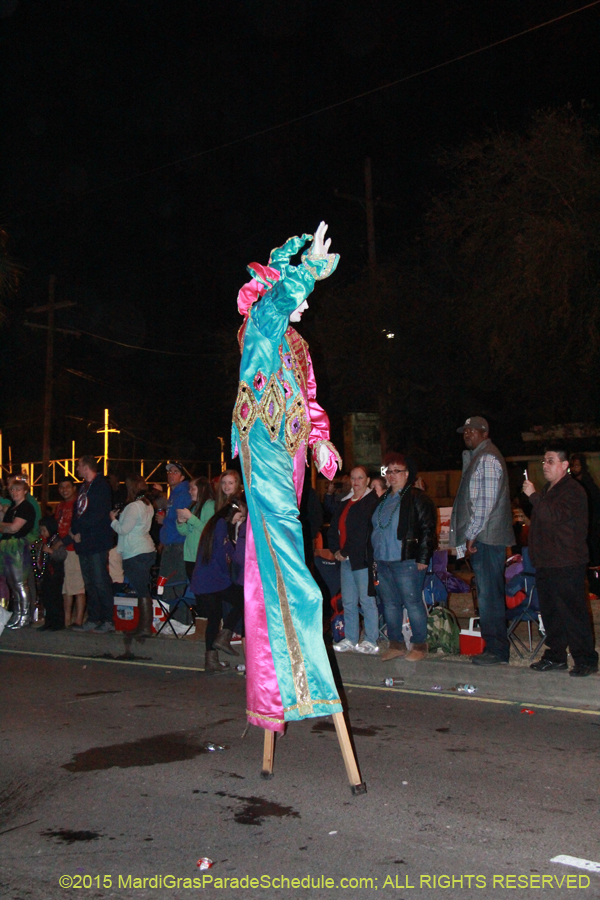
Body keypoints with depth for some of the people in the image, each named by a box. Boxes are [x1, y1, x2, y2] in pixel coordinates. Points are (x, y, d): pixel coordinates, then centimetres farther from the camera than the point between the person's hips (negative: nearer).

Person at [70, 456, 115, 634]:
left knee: (100, 582, -6)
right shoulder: (83, 486, 18)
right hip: (83, 541, 9)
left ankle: (108, 621, 0)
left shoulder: (101, 486, -9)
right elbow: (77, 512, 18)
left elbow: (97, 515, -17)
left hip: (97, 542, -8)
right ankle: (93, 620, 17)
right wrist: (74, 531, 1)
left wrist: (77, 529, -11)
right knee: (90, 584, 11)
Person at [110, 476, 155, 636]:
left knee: (142, 591, -7)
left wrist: (113, 519, 2)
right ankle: (144, 626, 15)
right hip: (147, 550, 10)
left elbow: (123, 529, -14)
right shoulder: (147, 505, 15)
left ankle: (145, 627, -5)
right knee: (143, 589, 11)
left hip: (135, 555, -10)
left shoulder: (133, 506, -14)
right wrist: (120, 516, 13)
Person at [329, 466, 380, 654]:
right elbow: (333, 529, 21)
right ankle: (350, 639, 17)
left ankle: (370, 641, 5)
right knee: (348, 602, 9)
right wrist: (336, 550, 6)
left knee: (367, 600, -3)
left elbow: (368, 532, -11)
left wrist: (346, 552, -11)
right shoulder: (343, 503, 18)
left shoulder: (373, 502, -4)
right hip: (345, 560, 7)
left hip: (363, 560, -7)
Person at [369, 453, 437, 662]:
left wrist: (422, 558, -15)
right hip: (382, 562, 8)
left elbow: (428, 529, -11)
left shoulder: (417, 498, -6)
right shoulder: (383, 499, 17)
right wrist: (373, 557, 18)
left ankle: (420, 645, 9)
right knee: (389, 604, 12)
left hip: (406, 562, -8)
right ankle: (396, 644, 22)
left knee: (413, 603, -2)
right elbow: (374, 529, 23)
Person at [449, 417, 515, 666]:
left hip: (485, 539, -10)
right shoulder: (477, 457, 20)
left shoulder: (486, 459, -11)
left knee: (489, 594, -6)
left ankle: (497, 650, 0)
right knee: (488, 594, 12)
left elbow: (486, 503, -18)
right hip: (482, 538, 10)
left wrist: (471, 535, -16)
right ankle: (495, 646, 18)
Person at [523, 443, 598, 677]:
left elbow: (553, 515, -25)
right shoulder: (547, 489, 19)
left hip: (566, 564, -9)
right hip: (545, 562, 9)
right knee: (550, 612, 13)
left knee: (572, 612, -6)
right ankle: (555, 656, 22)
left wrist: (533, 495, -19)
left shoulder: (573, 491, -11)